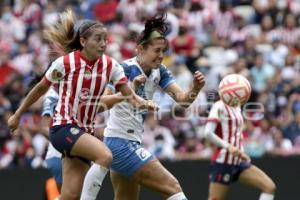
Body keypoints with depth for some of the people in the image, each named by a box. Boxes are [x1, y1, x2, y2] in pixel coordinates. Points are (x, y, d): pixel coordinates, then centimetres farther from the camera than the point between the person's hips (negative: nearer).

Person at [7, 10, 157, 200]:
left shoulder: (110, 65, -1)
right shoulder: (65, 63, -12)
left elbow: (129, 94, -6)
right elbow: (40, 89, 2)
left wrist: (144, 103, -29)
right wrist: (17, 115, 11)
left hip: (85, 131, 5)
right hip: (63, 127, -5)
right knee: (105, 156, -30)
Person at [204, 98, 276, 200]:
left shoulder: (237, 108, 14)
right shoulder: (220, 106, -9)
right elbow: (208, 133, -18)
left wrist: (241, 153, 13)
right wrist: (228, 146, -24)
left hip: (238, 161, 7)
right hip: (223, 161, -7)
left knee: (270, 187, -7)